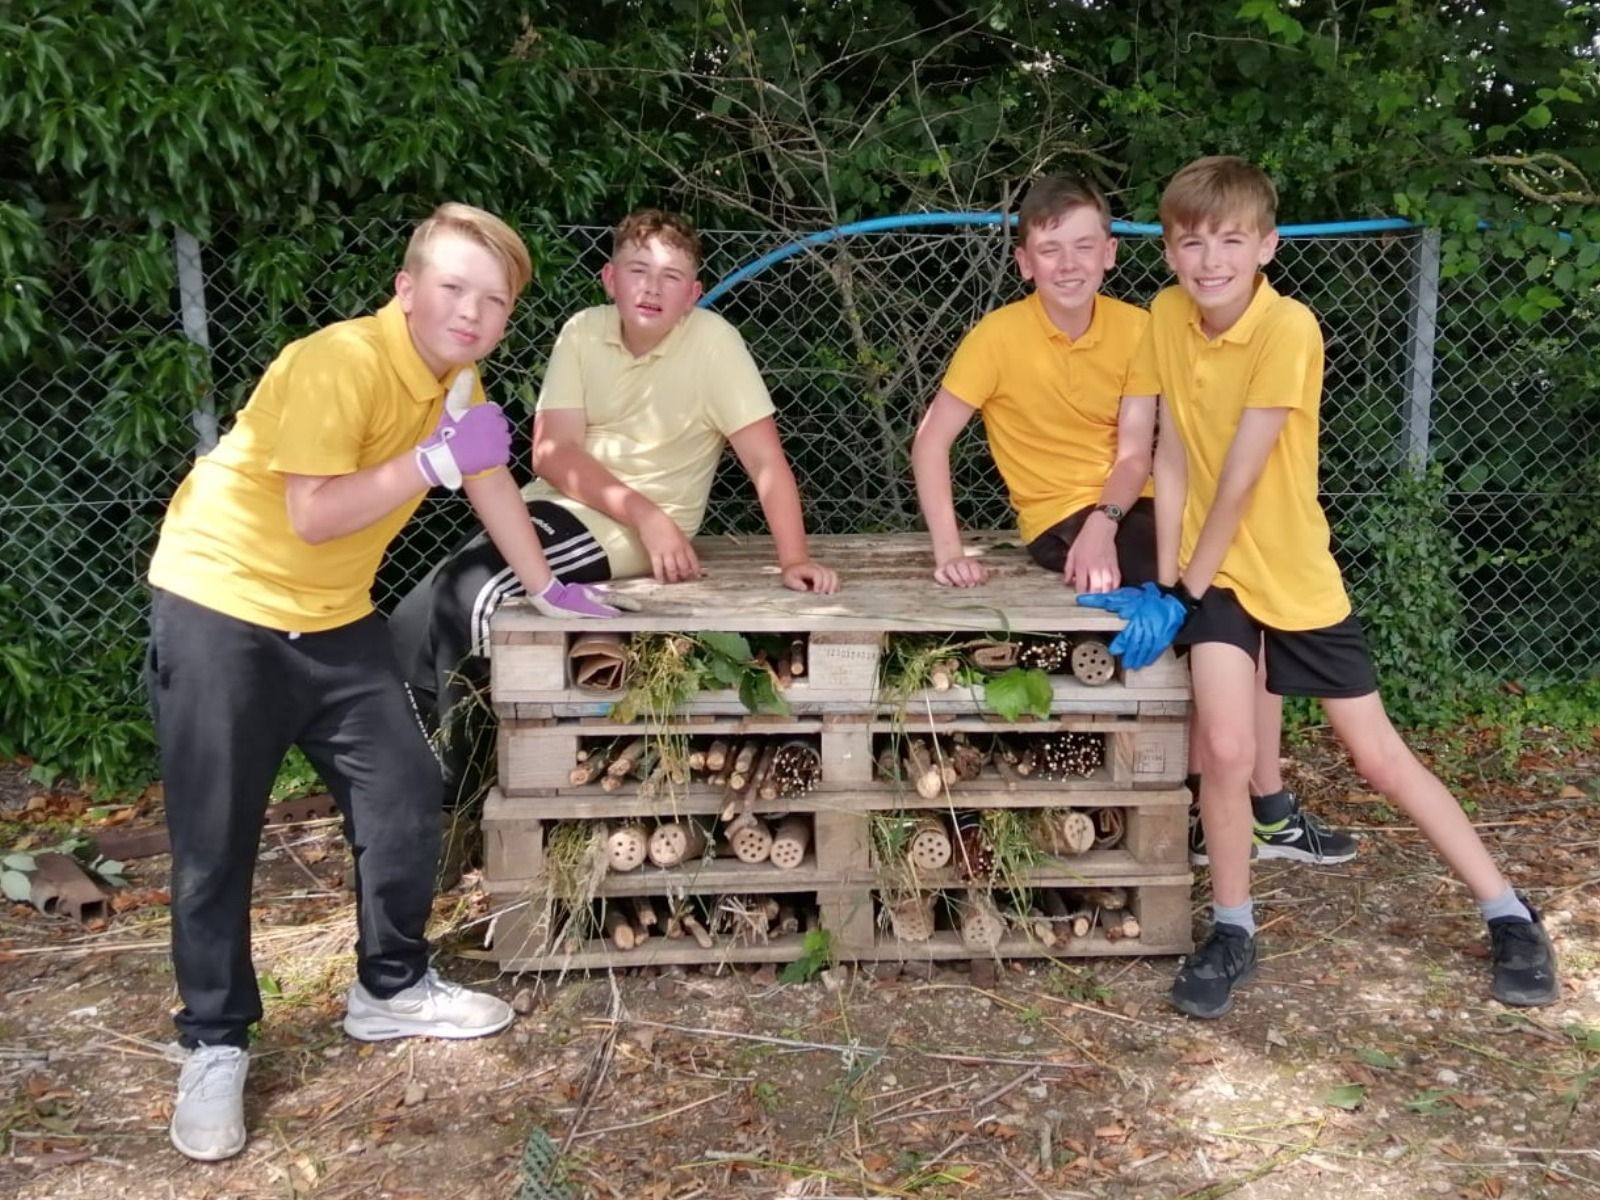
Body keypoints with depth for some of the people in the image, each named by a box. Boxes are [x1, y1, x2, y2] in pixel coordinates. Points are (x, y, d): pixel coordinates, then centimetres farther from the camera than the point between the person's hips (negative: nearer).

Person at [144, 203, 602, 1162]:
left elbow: (489, 472, 16)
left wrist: (545, 587, 18)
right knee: (216, 840, -2)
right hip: (221, 606, -7)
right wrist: (436, 459, -29)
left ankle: (393, 989, 23)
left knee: (407, 798, 4)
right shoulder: (338, 362, -24)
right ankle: (216, 1046, 14)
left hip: (334, 617, 7)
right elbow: (314, 515, -31)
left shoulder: (454, 372, 2)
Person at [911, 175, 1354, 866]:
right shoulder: (1000, 336, -13)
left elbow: (1135, 451, -7)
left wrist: (1103, 523, -26)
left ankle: (1266, 804, 3)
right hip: (1059, 519, -5)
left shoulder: (1134, 326, -1)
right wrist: (948, 551, -22)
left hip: (1131, 505, 5)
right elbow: (930, 440, -12)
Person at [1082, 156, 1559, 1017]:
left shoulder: (1288, 329, -21)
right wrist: (1164, 583, -8)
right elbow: (1172, 456, -3)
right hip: (1210, 572, 3)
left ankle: (1508, 914, 23)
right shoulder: (1166, 316, -4)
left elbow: (1238, 480, -21)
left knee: (1379, 757, 4)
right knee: (1227, 748, -15)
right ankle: (1233, 931, 7)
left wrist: (1183, 593, -16)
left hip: (1294, 573, -3)